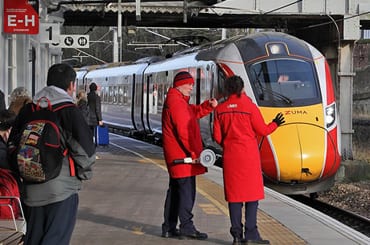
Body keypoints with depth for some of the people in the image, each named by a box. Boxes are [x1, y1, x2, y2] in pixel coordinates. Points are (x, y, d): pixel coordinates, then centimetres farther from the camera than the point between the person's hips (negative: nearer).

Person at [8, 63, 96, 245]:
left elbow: (12, 146, 12)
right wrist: (84, 174, 5)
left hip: (30, 190, 6)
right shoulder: (68, 111, -11)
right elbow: (85, 148, -14)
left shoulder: (28, 110, 7)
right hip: (61, 189, -6)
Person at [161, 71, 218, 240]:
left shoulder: (178, 101, 18)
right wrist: (193, 153, -21)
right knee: (186, 190, -9)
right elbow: (183, 131, -21)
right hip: (182, 155, -11)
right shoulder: (177, 103, -15)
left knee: (175, 190, 14)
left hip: (176, 155, 11)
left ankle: (169, 228, 18)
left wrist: (208, 106, 2)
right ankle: (186, 228, -9)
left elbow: (194, 112, 20)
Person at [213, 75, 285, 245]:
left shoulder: (220, 110, 1)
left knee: (234, 193, 7)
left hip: (230, 156, 3)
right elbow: (262, 130, -3)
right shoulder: (250, 107, -9)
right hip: (249, 155, -3)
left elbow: (217, 136, 4)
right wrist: (275, 124, 16)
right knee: (252, 193, 2)